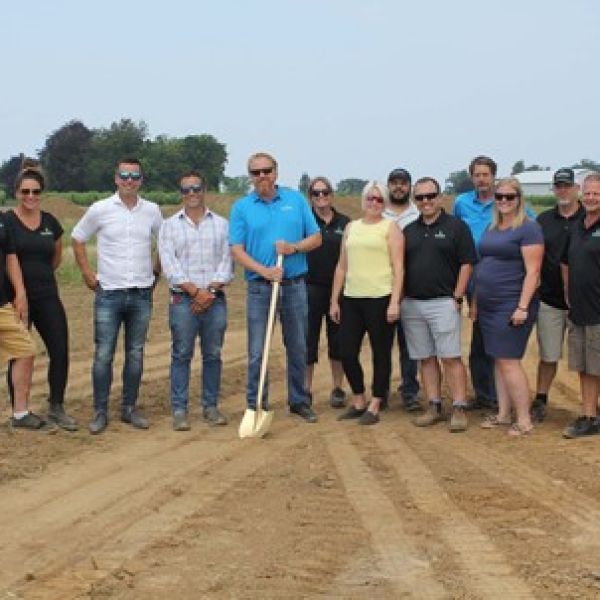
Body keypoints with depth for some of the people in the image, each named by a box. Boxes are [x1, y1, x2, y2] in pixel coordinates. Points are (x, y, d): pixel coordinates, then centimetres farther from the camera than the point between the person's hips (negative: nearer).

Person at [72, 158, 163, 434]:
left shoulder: (152, 211, 4)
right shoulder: (100, 209, -2)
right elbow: (77, 239, 9)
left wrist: (156, 271, 11)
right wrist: (87, 273, 4)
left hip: (142, 294, 2)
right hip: (109, 294, -2)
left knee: (135, 354, 9)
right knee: (103, 355, -2)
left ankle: (129, 408, 19)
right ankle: (100, 412, 7)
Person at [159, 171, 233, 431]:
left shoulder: (221, 224, 10)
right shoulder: (170, 225, 6)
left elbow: (226, 261, 4)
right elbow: (169, 265, -3)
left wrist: (211, 291, -9)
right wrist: (195, 291, -12)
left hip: (215, 299, 2)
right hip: (183, 299, -2)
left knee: (213, 355, 5)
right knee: (181, 355, -1)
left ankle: (210, 406, 15)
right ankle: (179, 410, 3)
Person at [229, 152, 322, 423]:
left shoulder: (296, 199, 6)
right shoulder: (241, 207, 1)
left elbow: (316, 237, 7)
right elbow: (237, 250, -5)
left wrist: (294, 247, -14)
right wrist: (264, 270, -19)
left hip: (295, 285, 2)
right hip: (259, 287, -2)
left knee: (298, 348, 11)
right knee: (257, 352, 0)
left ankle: (299, 401, 24)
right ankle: (256, 406, 9)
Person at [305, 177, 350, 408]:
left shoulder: (344, 223, 7)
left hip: (339, 287, 2)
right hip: (311, 287, -2)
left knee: (338, 339, 7)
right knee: (308, 339, 1)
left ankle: (338, 389, 17)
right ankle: (306, 389, 11)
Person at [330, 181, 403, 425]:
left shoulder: (390, 228, 1)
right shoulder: (351, 227, 16)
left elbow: (398, 268, -6)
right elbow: (341, 266, 16)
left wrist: (394, 302, -14)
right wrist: (334, 300, 12)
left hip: (380, 298, -5)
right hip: (351, 299, 5)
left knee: (380, 354, 2)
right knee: (347, 353, 4)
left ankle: (374, 407, 12)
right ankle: (358, 402, 22)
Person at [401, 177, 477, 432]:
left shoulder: (456, 227, -1)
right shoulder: (409, 230, 14)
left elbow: (467, 263, -4)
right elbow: (401, 266, 17)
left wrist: (457, 297, -9)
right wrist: (400, 298, 8)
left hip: (443, 303, -5)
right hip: (412, 304, 5)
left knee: (451, 357, -7)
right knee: (426, 358, 8)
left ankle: (459, 409, -5)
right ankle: (434, 407, 14)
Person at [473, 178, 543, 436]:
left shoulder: (528, 228, -10)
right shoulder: (491, 229, 14)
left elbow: (532, 271, -15)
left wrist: (523, 307, -21)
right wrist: (475, 301, 18)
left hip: (511, 306, -7)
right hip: (488, 306, 8)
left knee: (508, 362, -8)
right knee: (499, 361, 11)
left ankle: (524, 419, 0)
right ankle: (503, 413, 18)